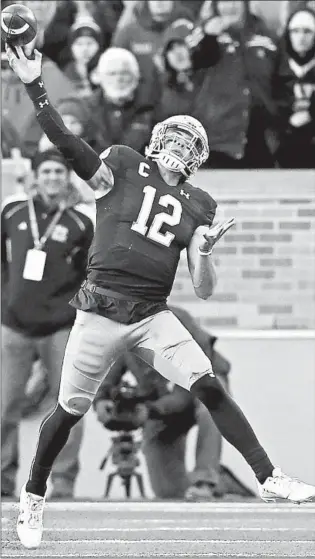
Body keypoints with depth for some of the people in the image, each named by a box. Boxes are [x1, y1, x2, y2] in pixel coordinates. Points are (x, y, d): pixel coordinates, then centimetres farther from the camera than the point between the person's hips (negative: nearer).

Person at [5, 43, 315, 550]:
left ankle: (268, 479, -14)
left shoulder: (198, 206, 11)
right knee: (71, 409, 1)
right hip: (101, 309, -2)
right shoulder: (123, 167, 4)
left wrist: (205, 250, -12)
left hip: (153, 316, 2)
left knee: (209, 386, -14)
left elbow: (204, 291, 9)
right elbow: (67, 143, -12)